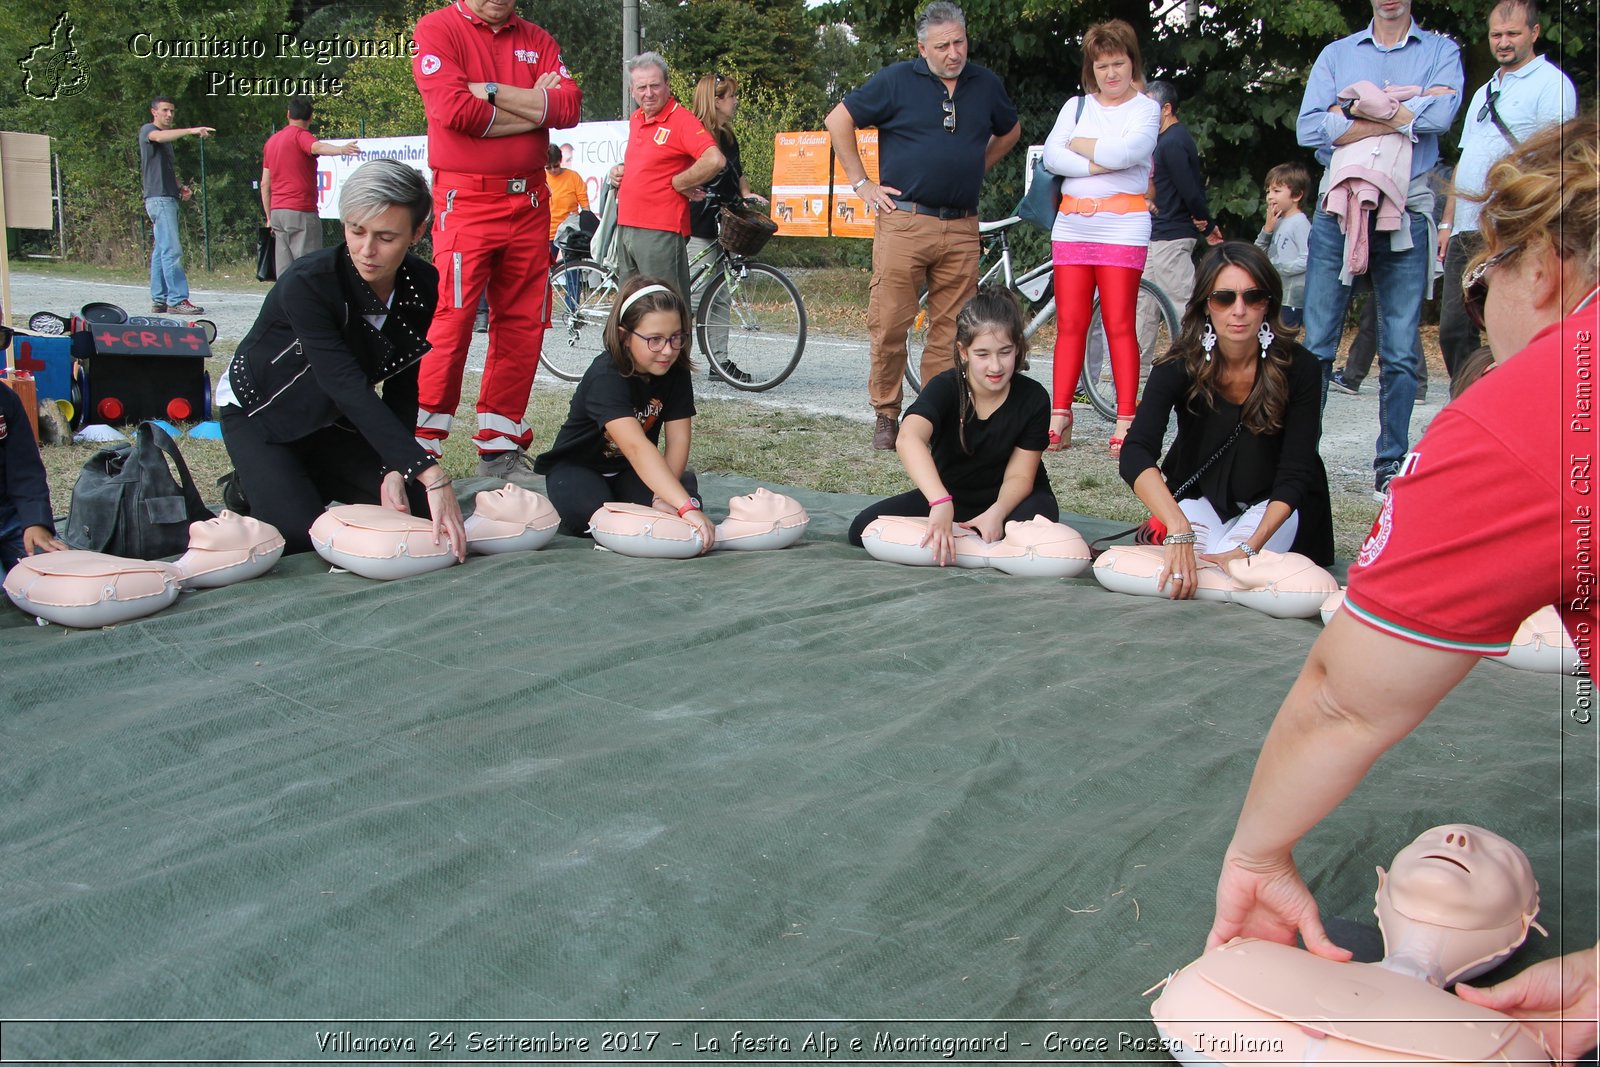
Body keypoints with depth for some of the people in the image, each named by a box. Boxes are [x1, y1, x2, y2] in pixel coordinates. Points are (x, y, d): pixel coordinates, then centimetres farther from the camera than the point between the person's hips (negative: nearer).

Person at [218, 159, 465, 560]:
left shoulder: (423, 288, -16)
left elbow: (403, 391, -11)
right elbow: (350, 390, -41)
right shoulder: (307, 283, -32)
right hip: (261, 412, -5)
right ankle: (252, 487, 10)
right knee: (302, 534, -23)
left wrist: (394, 471, -25)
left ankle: (315, 479, 15)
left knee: (415, 506, -8)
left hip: (335, 422, 5)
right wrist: (430, 475, -49)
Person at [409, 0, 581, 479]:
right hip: (465, 200, -5)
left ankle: (500, 448, 15)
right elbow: (454, 109, -14)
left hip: (529, 201, 5)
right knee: (451, 320, -11)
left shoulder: (536, 41, 15)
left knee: (524, 323, 5)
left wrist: (491, 90, -10)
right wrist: (532, 110, -4)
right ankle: (420, 446, -3)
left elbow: (569, 106, -2)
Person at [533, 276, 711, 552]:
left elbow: (678, 441, -17)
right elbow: (636, 447, -48)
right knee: (591, 518, -34)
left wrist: (662, 498, -33)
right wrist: (687, 507, -58)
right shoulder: (606, 377, -34)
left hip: (627, 472, 4)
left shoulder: (676, 371, -14)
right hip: (578, 467, -4)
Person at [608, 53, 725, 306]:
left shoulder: (681, 119, -11)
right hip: (626, 226, 9)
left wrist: (678, 183, -14)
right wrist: (619, 171, 12)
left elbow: (715, 160, -25)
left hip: (660, 231, -9)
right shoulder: (635, 120, 15)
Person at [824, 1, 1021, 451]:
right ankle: (886, 415, 8)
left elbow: (1010, 131, 31)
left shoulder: (986, 85, 12)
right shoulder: (896, 80, 1)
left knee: (951, 329, 3)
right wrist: (862, 184, 2)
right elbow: (838, 121, 4)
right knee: (889, 324, -4)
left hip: (962, 229, 3)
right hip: (903, 223, -3)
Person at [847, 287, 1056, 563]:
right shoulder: (945, 387, -22)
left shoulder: (1033, 398, -17)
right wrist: (941, 503, -60)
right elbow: (908, 439, -43)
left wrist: (997, 512, -38)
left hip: (1006, 498, 0)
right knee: (863, 529, -19)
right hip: (950, 494, 0)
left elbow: (1019, 476, -14)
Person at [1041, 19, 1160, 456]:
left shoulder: (1146, 108, 5)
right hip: (1071, 225, 4)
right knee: (1069, 324, 2)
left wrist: (1078, 145, -1)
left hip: (1122, 227, -4)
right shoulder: (1076, 106, 16)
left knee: (1120, 325, -6)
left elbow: (1127, 151, -15)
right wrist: (1097, 164, -12)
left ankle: (1126, 421, -4)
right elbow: (1051, 155, 0)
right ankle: (1060, 416, 5)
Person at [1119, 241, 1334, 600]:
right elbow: (1136, 453, -34)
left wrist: (1248, 547, -34)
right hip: (1199, 495, 0)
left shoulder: (1298, 368, -20)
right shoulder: (1180, 367, -21)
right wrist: (1179, 531, -50)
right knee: (1184, 577, -28)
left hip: (1271, 503, 0)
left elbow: (1296, 473, -18)